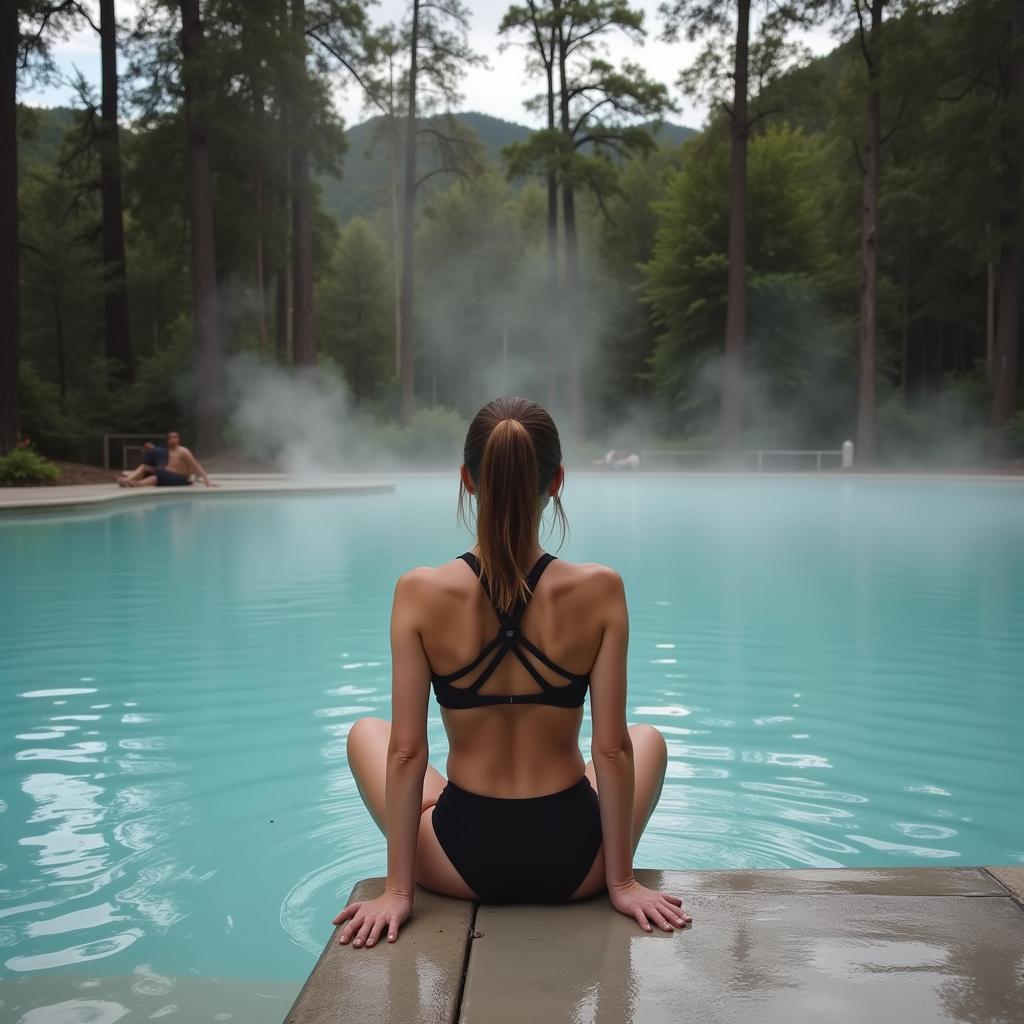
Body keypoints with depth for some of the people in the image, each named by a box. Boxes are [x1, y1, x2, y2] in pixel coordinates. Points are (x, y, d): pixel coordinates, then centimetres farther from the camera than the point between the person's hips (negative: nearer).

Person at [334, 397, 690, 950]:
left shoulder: (420, 593, -16)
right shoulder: (599, 590, -16)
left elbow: (406, 751, -12)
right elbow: (612, 749, -12)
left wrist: (398, 890, -2)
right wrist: (621, 879, 1)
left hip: (464, 862, 0)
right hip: (569, 862, 1)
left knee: (365, 733, 29)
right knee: (647, 738, 32)